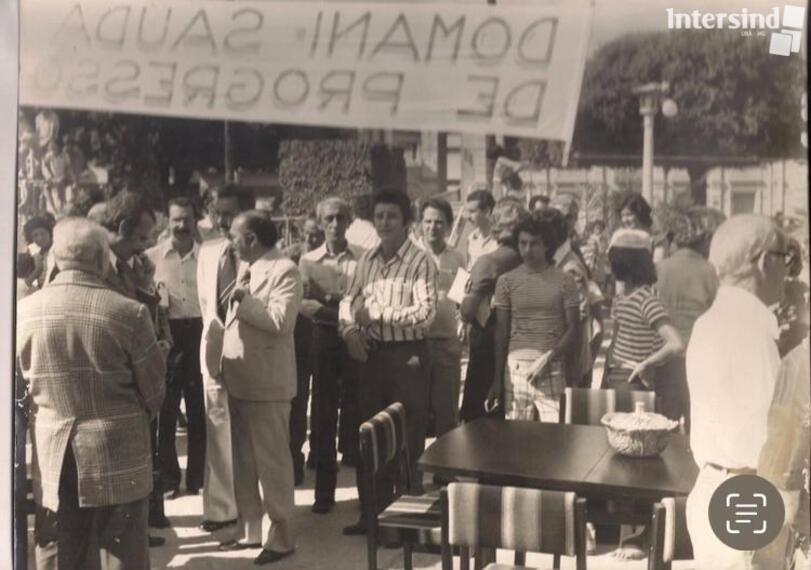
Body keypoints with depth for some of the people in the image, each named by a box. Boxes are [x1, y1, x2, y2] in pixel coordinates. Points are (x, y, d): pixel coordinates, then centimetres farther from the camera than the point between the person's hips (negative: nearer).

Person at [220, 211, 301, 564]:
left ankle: (282, 536, 10)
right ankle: (250, 529, 27)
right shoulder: (245, 268, 16)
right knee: (243, 461, 15)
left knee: (272, 460, 0)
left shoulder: (284, 271, -12)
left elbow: (279, 321, -24)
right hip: (239, 379, 9)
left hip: (266, 382, -9)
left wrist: (244, 299, -17)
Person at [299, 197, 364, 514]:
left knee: (357, 408, 2)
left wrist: (329, 303, -17)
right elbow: (304, 304, -6)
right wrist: (342, 311, -17)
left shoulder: (363, 258, 0)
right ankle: (324, 491, 12)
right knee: (323, 413, 4)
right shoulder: (309, 260, 5)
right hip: (324, 338, 1)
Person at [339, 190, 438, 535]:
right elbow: (349, 299, 10)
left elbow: (426, 312, -20)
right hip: (372, 354, 6)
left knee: (407, 440, 4)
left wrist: (377, 314, -17)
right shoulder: (367, 259, 9)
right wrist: (350, 330, -10)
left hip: (407, 356, -6)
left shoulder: (420, 262, -11)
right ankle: (372, 512, 27)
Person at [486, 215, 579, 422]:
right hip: (516, 366, 1)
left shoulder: (564, 281, 3)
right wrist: (497, 379, 6)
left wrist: (548, 358, -13)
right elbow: (501, 332, 9)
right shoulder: (507, 281, 6)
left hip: (553, 368, -1)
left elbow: (572, 328, 2)